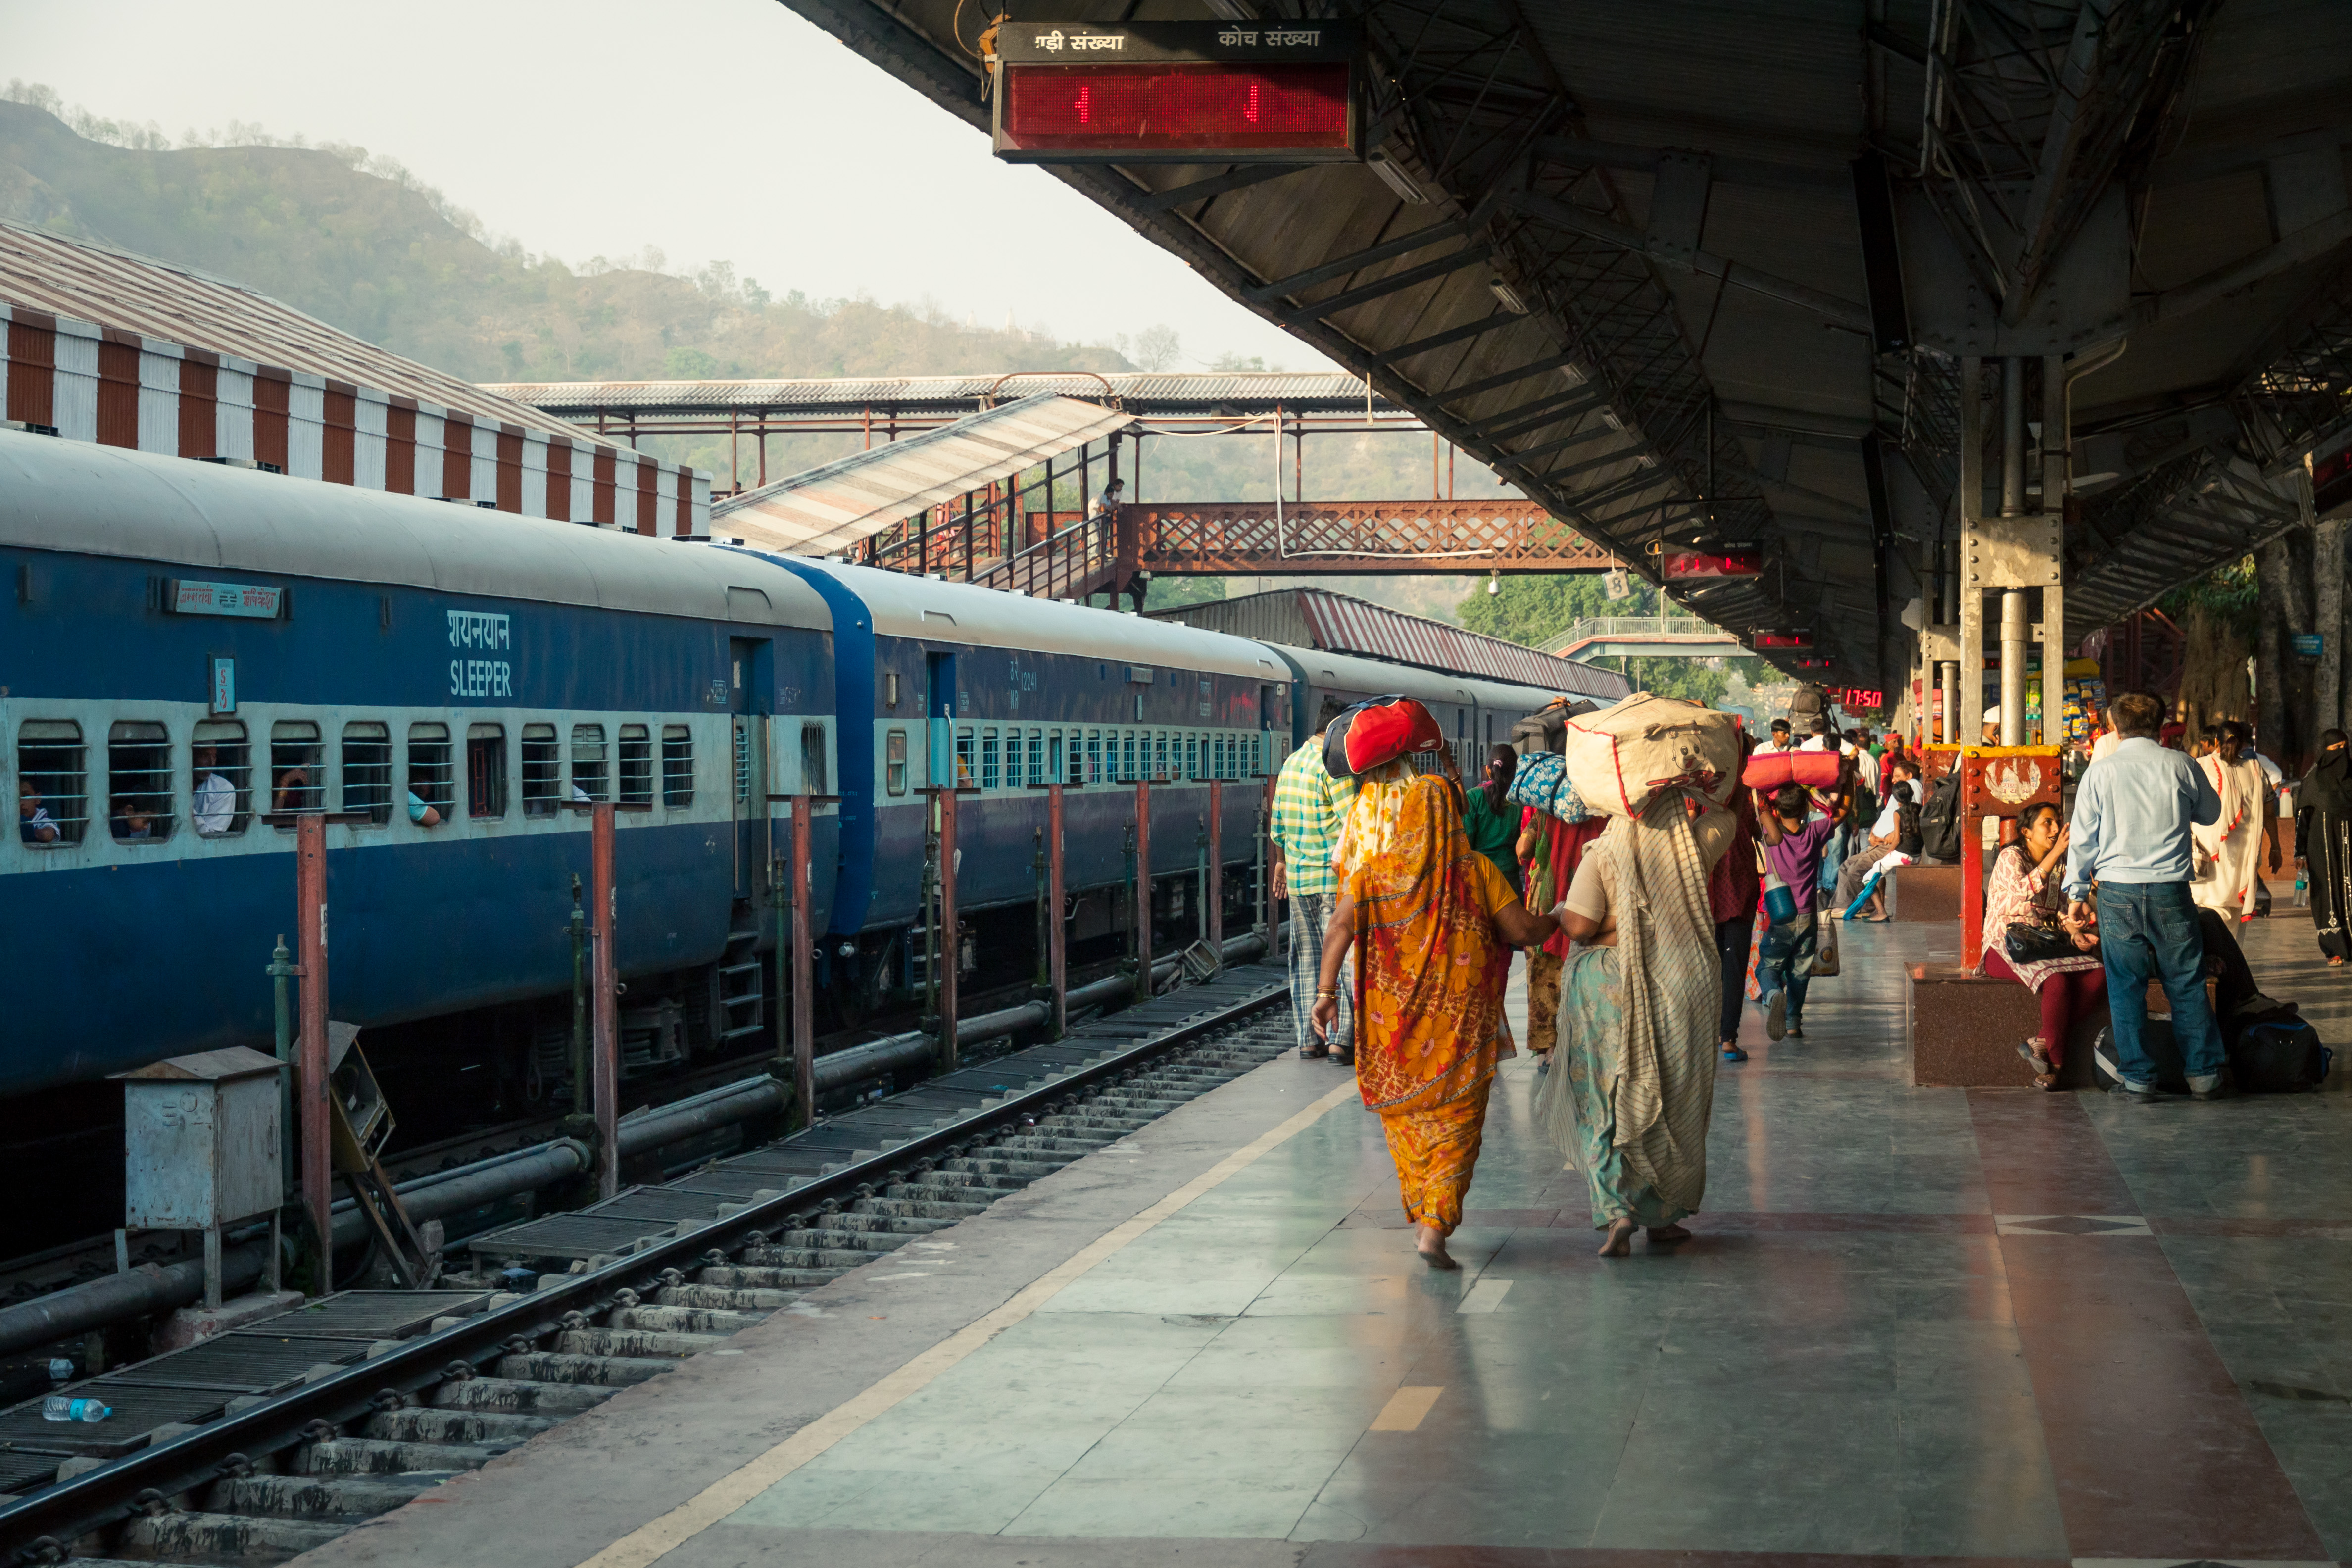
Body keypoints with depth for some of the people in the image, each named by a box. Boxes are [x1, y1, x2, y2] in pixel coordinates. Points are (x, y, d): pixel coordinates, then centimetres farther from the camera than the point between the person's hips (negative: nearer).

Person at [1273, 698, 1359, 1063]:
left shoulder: (1291, 763, 11)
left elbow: (1279, 822, 18)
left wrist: (1283, 860, 30)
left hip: (1298, 879, 7)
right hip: (1337, 877, -7)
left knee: (1305, 958, 11)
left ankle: (1309, 1038, 13)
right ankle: (1340, 1039, -6)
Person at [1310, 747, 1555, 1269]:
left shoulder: (1371, 871, -3)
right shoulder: (1475, 870, -6)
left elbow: (1341, 927, -10)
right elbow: (1521, 931, -6)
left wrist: (1326, 990, -7)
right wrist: (1558, 918, 14)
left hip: (1392, 1013, 2)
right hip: (1459, 1015, -2)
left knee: (1406, 1115, 19)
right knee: (1455, 1120, 3)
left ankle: (1421, 1217, 26)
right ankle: (1435, 1227, -11)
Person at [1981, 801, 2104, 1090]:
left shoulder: (2058, 865, 19)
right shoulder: (2010, 857, -4)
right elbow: (2025, 888, -24)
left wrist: (2074, 931, 2)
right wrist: (2056, 852, -29)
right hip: (2005, 948, -7)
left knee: (2099, 974, -23)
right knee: (2057, 981, -36)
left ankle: (2041, 1042, -21)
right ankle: (2054, 1061, -18)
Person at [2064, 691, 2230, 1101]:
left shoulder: (2099, 774, -1)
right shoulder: (2180, 766, 0)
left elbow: (2082, 839, 2)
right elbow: (2211, 813, 17)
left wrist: (2076, 893, 10)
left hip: (2118, 892, -1)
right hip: (2170, 889, 1)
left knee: (2126, 987, 6)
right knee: (2187, 983, 9)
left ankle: (2137, 1079, 7)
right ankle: (2203, 1074, 14)